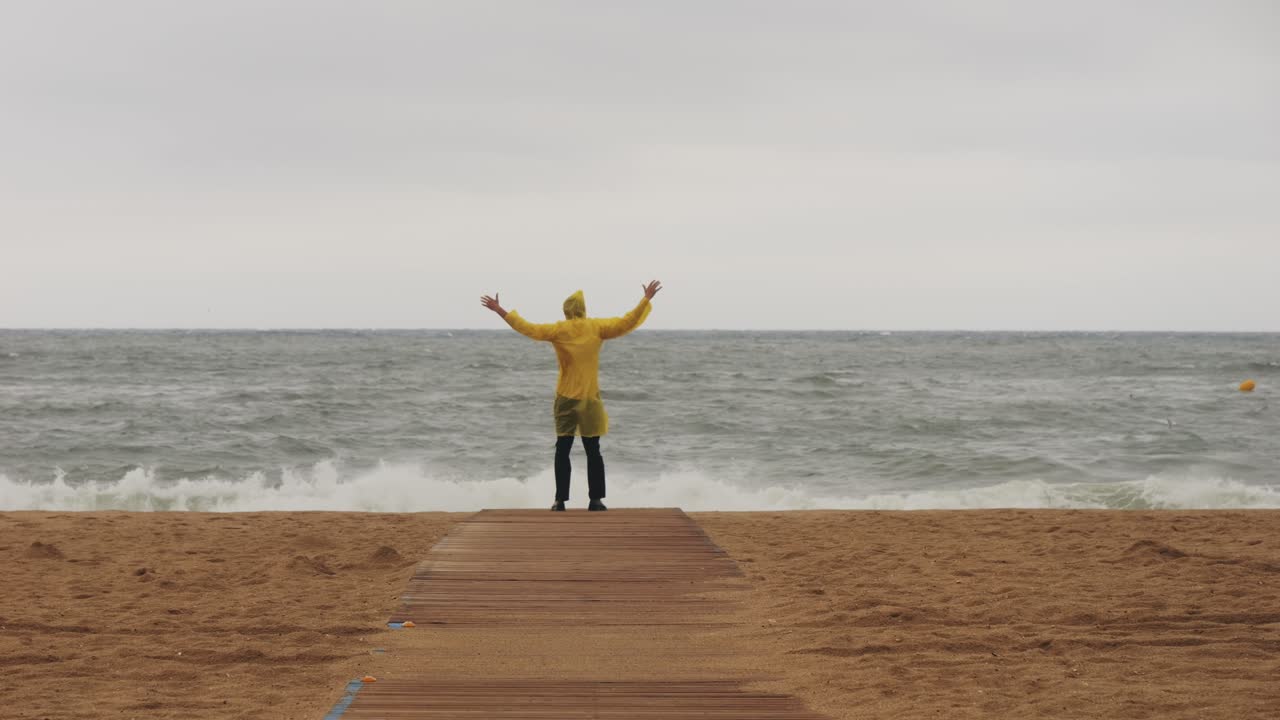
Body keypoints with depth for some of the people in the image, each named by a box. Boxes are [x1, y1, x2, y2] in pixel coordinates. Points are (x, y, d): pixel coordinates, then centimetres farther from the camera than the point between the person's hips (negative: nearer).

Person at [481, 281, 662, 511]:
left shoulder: (558, 330, -5)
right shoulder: (596, 327, -4)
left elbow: (527, 328, -6)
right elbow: (627, 322, -4)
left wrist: (500, 310, 1)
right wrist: (646, 300, 4)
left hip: (566, 399, 0)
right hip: (590, 398, 0)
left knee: (563, 450, 4)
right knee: (593, 451, 5)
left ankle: (561, 500, 0)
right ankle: (596, 499, 2)